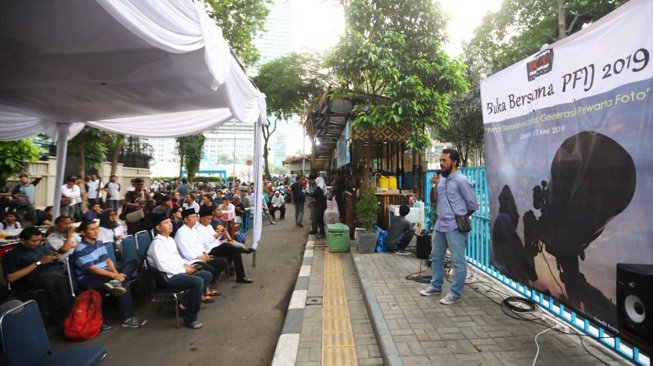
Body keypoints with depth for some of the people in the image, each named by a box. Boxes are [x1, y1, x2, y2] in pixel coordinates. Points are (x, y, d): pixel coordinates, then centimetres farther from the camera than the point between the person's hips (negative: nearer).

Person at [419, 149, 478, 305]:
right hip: (440, 225, 9)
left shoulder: (461, 180, -13)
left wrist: (460, 217, 4)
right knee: (436, 257, 18)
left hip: (455, 227, -8)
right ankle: (436, 286, 33)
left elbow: (473, 205, -9)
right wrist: (434, 186, -1)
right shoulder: (441, 178, 10)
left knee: (458, 262, 2)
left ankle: (455, 294, 13)